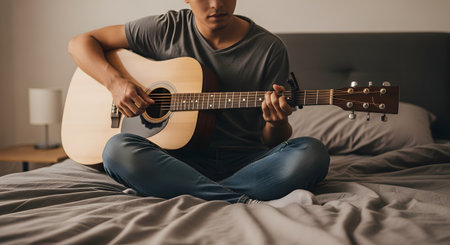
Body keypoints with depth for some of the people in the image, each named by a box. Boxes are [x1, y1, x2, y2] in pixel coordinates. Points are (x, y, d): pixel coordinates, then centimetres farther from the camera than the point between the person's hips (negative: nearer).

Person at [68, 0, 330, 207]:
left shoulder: (269, 48, 0)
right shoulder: (166, 29, 2)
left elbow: (273, 142, 4)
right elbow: (80, 43, 8)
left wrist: (276, 124, -21)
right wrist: (116, 82, -10)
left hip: (244, 161, 0)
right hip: (180, 158, 1)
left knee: (312, 153, -28)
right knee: (118, 149, -30)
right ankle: (249, 203, -31)